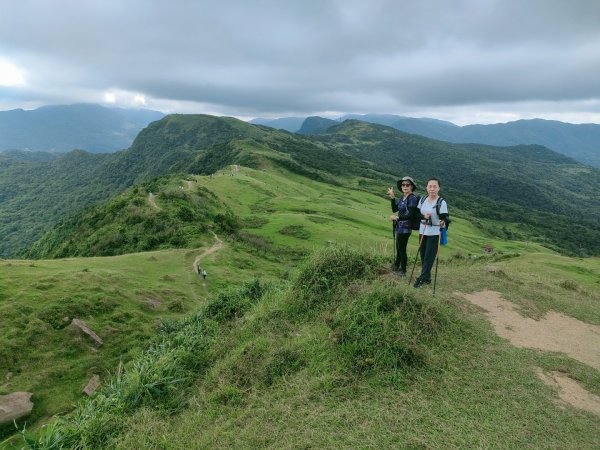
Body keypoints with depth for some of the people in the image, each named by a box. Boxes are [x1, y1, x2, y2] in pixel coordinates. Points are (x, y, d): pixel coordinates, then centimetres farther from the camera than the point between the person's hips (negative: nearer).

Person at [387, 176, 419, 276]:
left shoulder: (412, 198, -15)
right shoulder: (402, 197, 10)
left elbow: (410, 215, -20)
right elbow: (395, 209, 8)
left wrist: (397, 217, -24)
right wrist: (392, 197, -1)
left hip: (405, 228, -8)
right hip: (399, 227, 8)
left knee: (402, 249, 2)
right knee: (398, 247, 21)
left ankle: (403, 271, 17)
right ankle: (396, 266, 38)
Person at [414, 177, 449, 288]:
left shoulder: (442, 202, -12)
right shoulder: (422, 200, 4)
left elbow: (444, 218, -15)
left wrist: (442, 223, -37)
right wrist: (424, 216, -14)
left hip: (434, 233, -6)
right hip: (422, 232, 6)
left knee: (429, 257, -3)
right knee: (423, 256, 11)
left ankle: (422, 279, 1)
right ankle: (427, 278, 24)